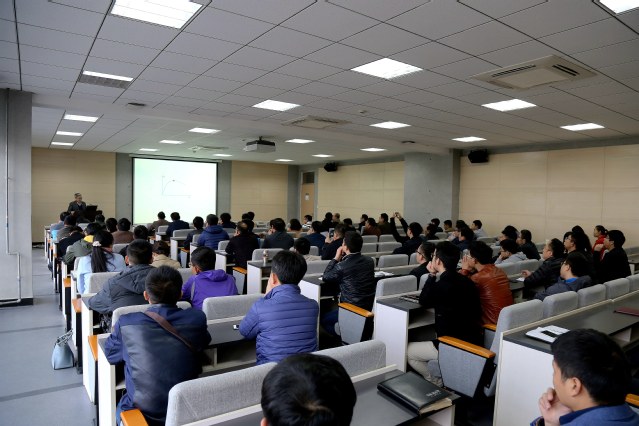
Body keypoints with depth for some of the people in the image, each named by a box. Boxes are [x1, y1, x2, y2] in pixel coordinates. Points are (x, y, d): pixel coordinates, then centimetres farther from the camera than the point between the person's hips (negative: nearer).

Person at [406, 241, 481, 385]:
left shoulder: (441, 285, -23)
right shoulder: (467, 281, 0)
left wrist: (432, 275, 3)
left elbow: (423, 301, -2)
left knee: (407, 351, 11)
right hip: (473, 342, 8)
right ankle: (443, 379, 28)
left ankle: (438, 383, 19)